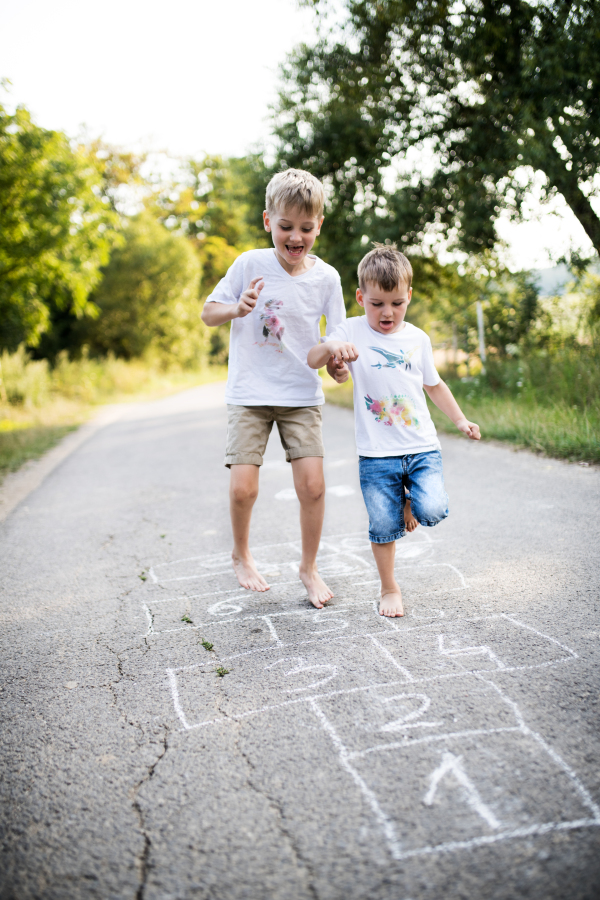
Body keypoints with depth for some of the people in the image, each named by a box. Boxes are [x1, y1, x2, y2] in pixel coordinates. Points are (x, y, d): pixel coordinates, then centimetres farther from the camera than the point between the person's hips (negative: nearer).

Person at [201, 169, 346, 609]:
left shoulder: (326, 277, -3)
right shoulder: (250, 264, -6)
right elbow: (208, 312, 1)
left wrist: (338, 362, -18)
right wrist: (237, 309, -20)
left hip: (302, 395, 1)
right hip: (249, 394, -1)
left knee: (313, 484, -8)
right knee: (243, 487, -7)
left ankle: (309, 567, 16)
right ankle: (242, 556, 24)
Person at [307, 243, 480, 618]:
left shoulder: (418, 338, 8)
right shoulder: (352, 331, -1)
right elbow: (312, 361, -12)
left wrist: (460, 420, 21)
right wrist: (331, 347, -33)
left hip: (422, 448, 2)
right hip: (377, 454, -2)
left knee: (432, 510, -17)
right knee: (384, 526, 2)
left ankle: (411, 505, 19)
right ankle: (389, 588, 24)